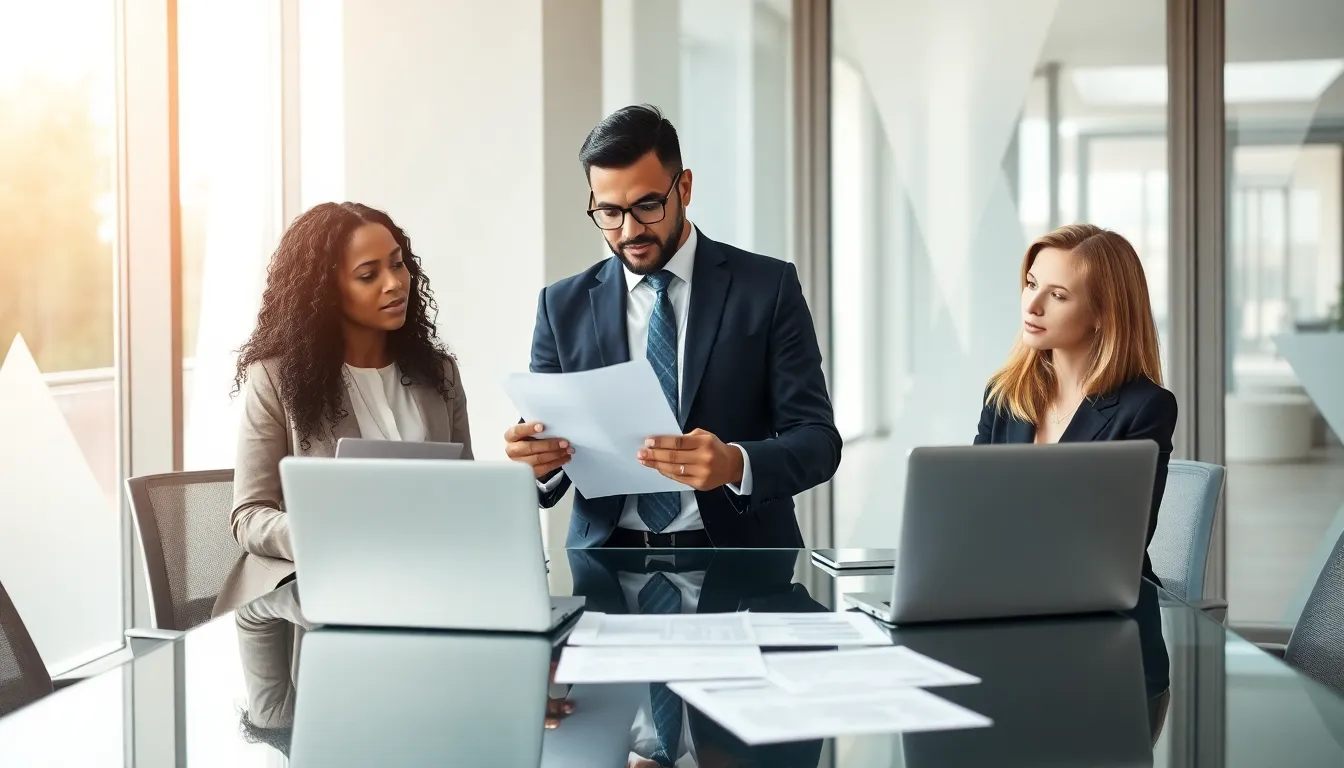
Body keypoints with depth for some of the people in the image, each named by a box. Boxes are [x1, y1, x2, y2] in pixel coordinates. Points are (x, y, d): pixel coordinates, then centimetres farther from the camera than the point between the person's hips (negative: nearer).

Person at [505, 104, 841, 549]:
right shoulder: (564, 307, 8)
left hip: (740, 566, -2)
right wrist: (533, 461, -15)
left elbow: (818, 440, -3)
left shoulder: (767, 288, 1)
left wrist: (735, 465, -22)